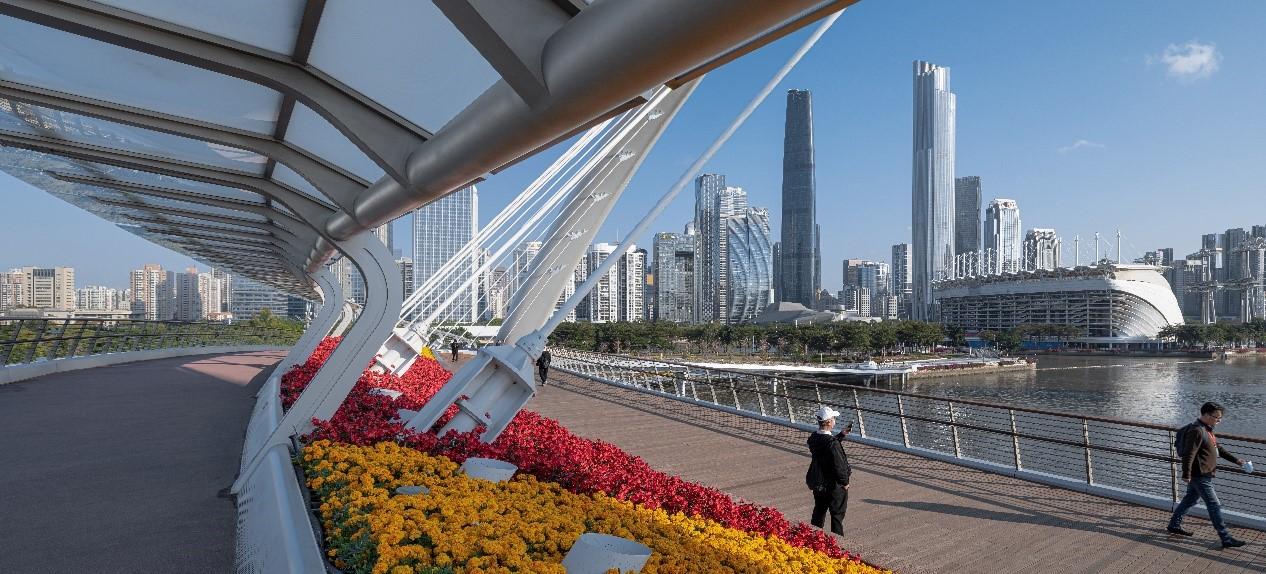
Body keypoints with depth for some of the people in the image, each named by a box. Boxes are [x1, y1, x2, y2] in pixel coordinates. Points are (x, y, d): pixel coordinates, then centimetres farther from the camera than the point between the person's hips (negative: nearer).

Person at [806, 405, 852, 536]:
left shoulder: (813, 438, -4)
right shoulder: (832, 443, -29)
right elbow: (838, 466, -25)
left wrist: (841, 435, 16)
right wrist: (844, 482, -9)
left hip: (817, 483, 8)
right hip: (833, 485, -8)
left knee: (819, 512, 23)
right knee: (837, 515, 11)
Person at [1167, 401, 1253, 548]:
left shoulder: (1207, 429, 11)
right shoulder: (1196, 431, -22)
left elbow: (1218, 449, 24)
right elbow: (1188, 454, -26)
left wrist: (1237, 461, 23)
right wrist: (1186, 475, -27)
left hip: (1203, 475, 10)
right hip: (1200, 476, -10)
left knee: (1190, 500, 18)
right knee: (1214, 506, -4)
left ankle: (1174, 525, 28)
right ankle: (1226, 539, 3)